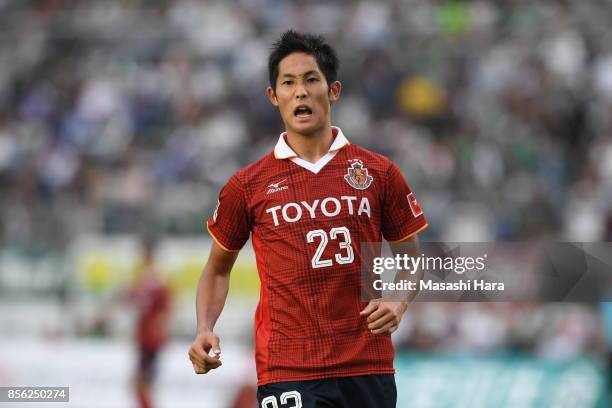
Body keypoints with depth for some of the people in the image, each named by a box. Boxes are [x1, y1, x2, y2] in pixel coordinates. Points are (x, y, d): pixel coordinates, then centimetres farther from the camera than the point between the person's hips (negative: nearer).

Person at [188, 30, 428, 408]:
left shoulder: (380, 173, 5)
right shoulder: (247, 185, 4)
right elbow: (218, 268, 15)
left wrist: (397, 303, -5)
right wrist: (205, 330, -1)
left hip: (369, 369, 2)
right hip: (286, 372, -2)